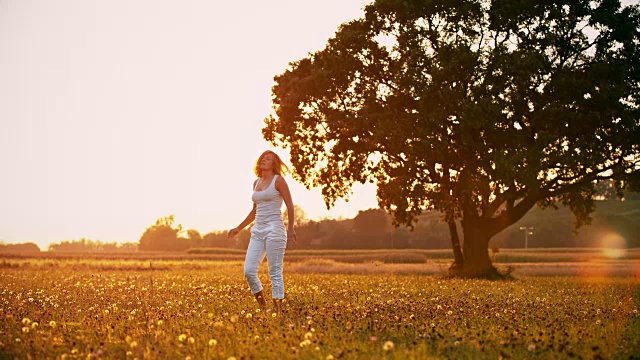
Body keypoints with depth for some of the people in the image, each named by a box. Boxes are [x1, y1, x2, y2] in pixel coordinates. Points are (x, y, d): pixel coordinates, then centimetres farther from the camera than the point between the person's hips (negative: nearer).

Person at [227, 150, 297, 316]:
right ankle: (262, 307, 13)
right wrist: (239, 228, 25)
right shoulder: (256, 182, 17)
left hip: (274, 229, -7)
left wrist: (291, 228, -18)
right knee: (249, 271, -2)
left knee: (275, 272, -5)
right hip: (257, 231, 7)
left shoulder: (278, 180, -2)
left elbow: (290, 206, -6)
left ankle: (278, 311, 0)